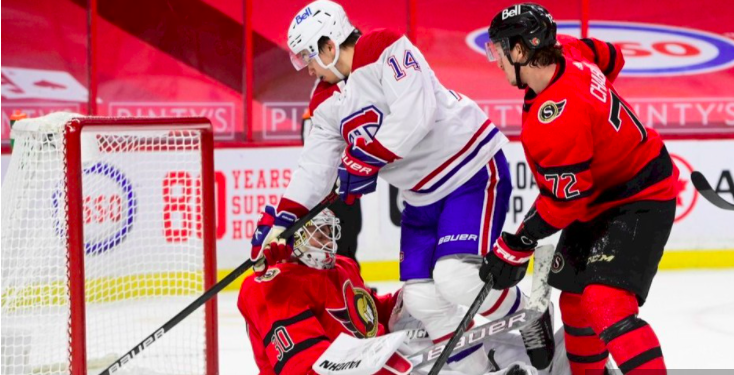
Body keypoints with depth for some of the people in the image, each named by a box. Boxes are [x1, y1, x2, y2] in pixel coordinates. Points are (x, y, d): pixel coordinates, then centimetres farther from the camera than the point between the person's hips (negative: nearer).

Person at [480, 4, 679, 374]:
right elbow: (611, 58, 15)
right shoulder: (568, 52, -8)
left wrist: (513, 250, -16)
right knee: (574, 298, 18)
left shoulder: (555, 119, -33)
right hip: (601, 195, 11)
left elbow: (563, 202, -26)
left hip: (638, 203, -11)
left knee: (606, 304, -25)